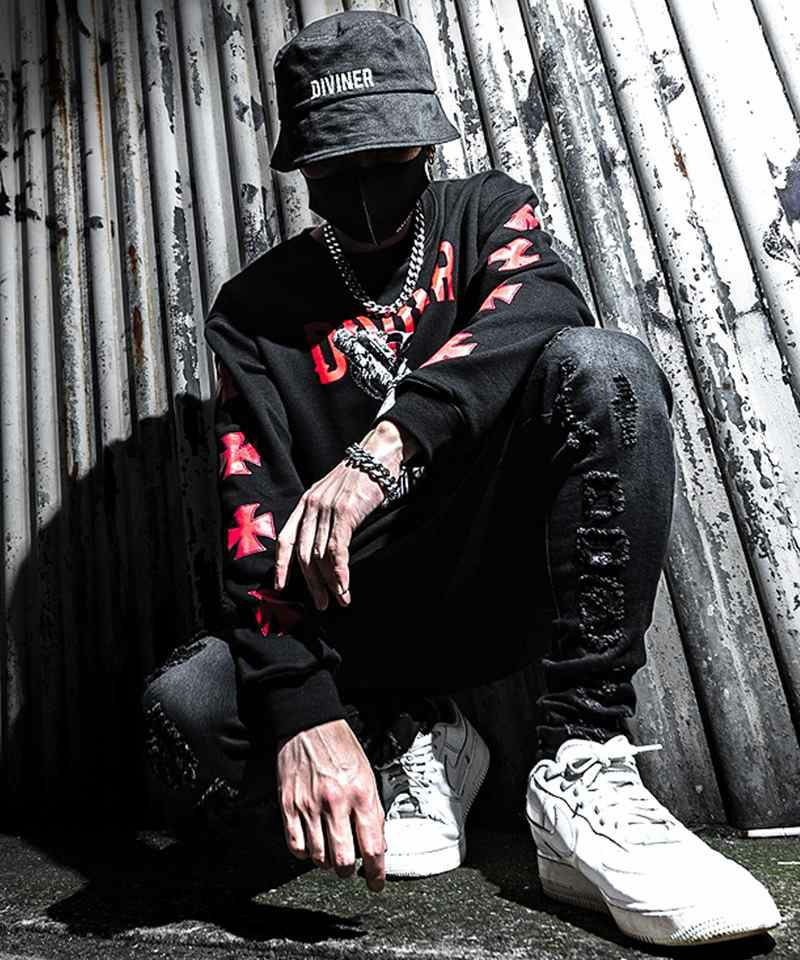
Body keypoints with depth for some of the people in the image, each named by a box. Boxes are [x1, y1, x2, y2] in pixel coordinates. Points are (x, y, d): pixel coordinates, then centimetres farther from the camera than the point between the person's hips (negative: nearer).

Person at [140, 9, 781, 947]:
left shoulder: (485, 212, 9)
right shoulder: (255, 305, 5)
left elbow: (547, 305, -17)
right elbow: (255, 506, -10)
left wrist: (388, 442, -34)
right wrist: (304, 710, -25)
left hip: (515, 569, 0)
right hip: (355, 611, 1)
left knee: (603, 366, -27)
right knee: (185, 709, -26)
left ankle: (580, 773, -23)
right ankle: (411, 736, 3)